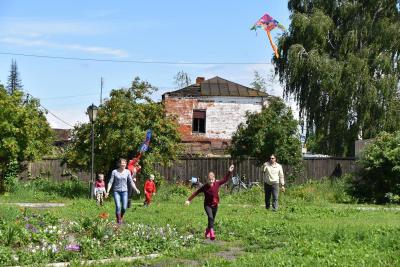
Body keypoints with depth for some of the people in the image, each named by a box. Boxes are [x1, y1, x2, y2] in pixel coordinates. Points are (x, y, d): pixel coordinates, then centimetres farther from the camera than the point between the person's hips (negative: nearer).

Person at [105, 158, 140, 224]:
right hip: (116, 191, -1)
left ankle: (121, 217, 26)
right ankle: (118, 221, -3)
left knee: (124, 207, -5)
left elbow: (131, 182, 7)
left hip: (124, 191, 2)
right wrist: (107, 191, -8)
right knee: (118, 206, -16)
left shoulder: (127, 172, 3)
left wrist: (136, 189, -3)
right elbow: (110, 182, -1)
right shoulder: (114, 172, -3)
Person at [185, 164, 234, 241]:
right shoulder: (205, 187, -15)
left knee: (212, 220, 14)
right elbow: (196, 192, -8)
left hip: (215, 205, 4)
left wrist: (229, 172, -9)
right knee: (210, 217, -26)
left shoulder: (217, 184, -10)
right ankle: (212, 232, -36)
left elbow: (225, 180, 0)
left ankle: (207, 232, 38)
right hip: (207, 205, -4)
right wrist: (189, 200, -5)